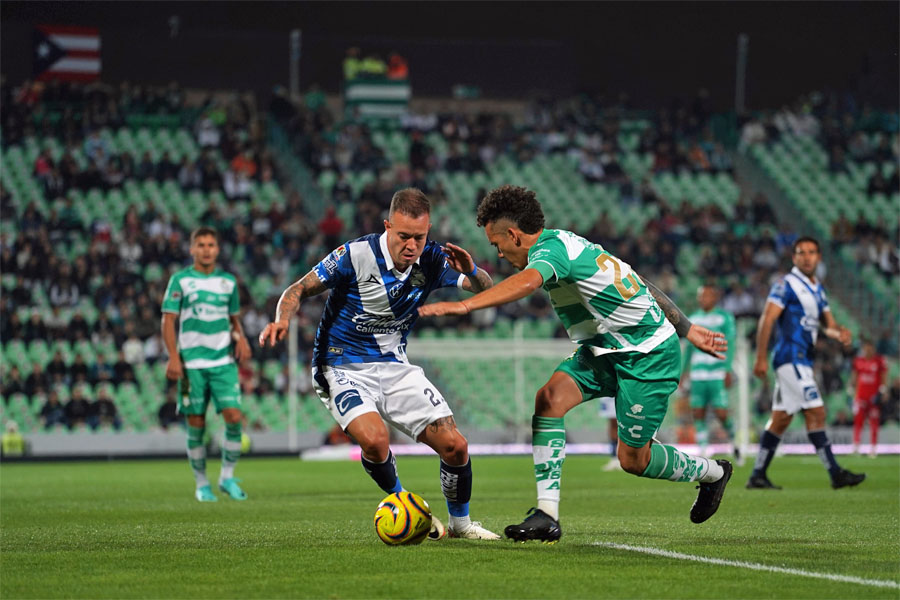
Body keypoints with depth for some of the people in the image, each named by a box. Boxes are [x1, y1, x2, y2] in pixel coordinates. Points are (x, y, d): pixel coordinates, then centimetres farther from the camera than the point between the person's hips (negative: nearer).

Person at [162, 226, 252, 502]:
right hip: (191, 363, -2)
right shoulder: (180, 280, 1)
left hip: (224, 361, 2)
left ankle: (227, 476, 3)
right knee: (196, 424, 0)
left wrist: (240, 338, 0)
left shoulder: (228, 281, 11)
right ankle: (202, 484, 12)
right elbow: (168, 320, 0)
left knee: (234, 416, -12)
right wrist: (173, 357, -9)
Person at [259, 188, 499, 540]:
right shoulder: (355, 256, -19)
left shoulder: (432, 261, -7)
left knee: (455, 446, -6)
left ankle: (459, 522, 21)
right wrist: (282, 320, -31)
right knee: (374, 440, -32)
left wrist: (471, 272, -22)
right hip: (343, 369, -4)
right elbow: (300, 289, -10)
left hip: (394, 366, 4)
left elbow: (486, 289, 2)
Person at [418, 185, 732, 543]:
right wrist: (688, 329, 21)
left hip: (649, 356, -9)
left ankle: (711, 473, 29)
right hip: (607, 349, 9)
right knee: (550, 398, -12)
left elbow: (526, 283, -46)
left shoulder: (552, 249, -21)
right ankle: (547, 514, -15)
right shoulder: (569, 244, 8)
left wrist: (463, 305, -57)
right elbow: (639, 286, 15)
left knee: (633, 459, 0)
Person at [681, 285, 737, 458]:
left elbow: (730, 345, -3)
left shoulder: (724, 318, 0)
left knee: (721, 413, -9)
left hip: (718, 374, -4)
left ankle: (732, 439, 18)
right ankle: (703, 452, 5)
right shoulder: (693, 319, 14)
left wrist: (728, 370, -10)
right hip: (697, 374, 4)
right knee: (698, 413, -1)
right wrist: (685, 370, 18)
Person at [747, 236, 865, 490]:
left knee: (780, 419, 9)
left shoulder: (818, 289, 17)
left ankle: (757, 476, 13)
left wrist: (840, 332, -6)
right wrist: (761, 358, -18)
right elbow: (767, 320, -13)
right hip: (790, 357, -9)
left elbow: (828, 322, 18)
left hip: (803, 361, 9)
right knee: (816, 413, -12)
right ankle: (835, 473, -11)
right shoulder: (786, 284, -8)